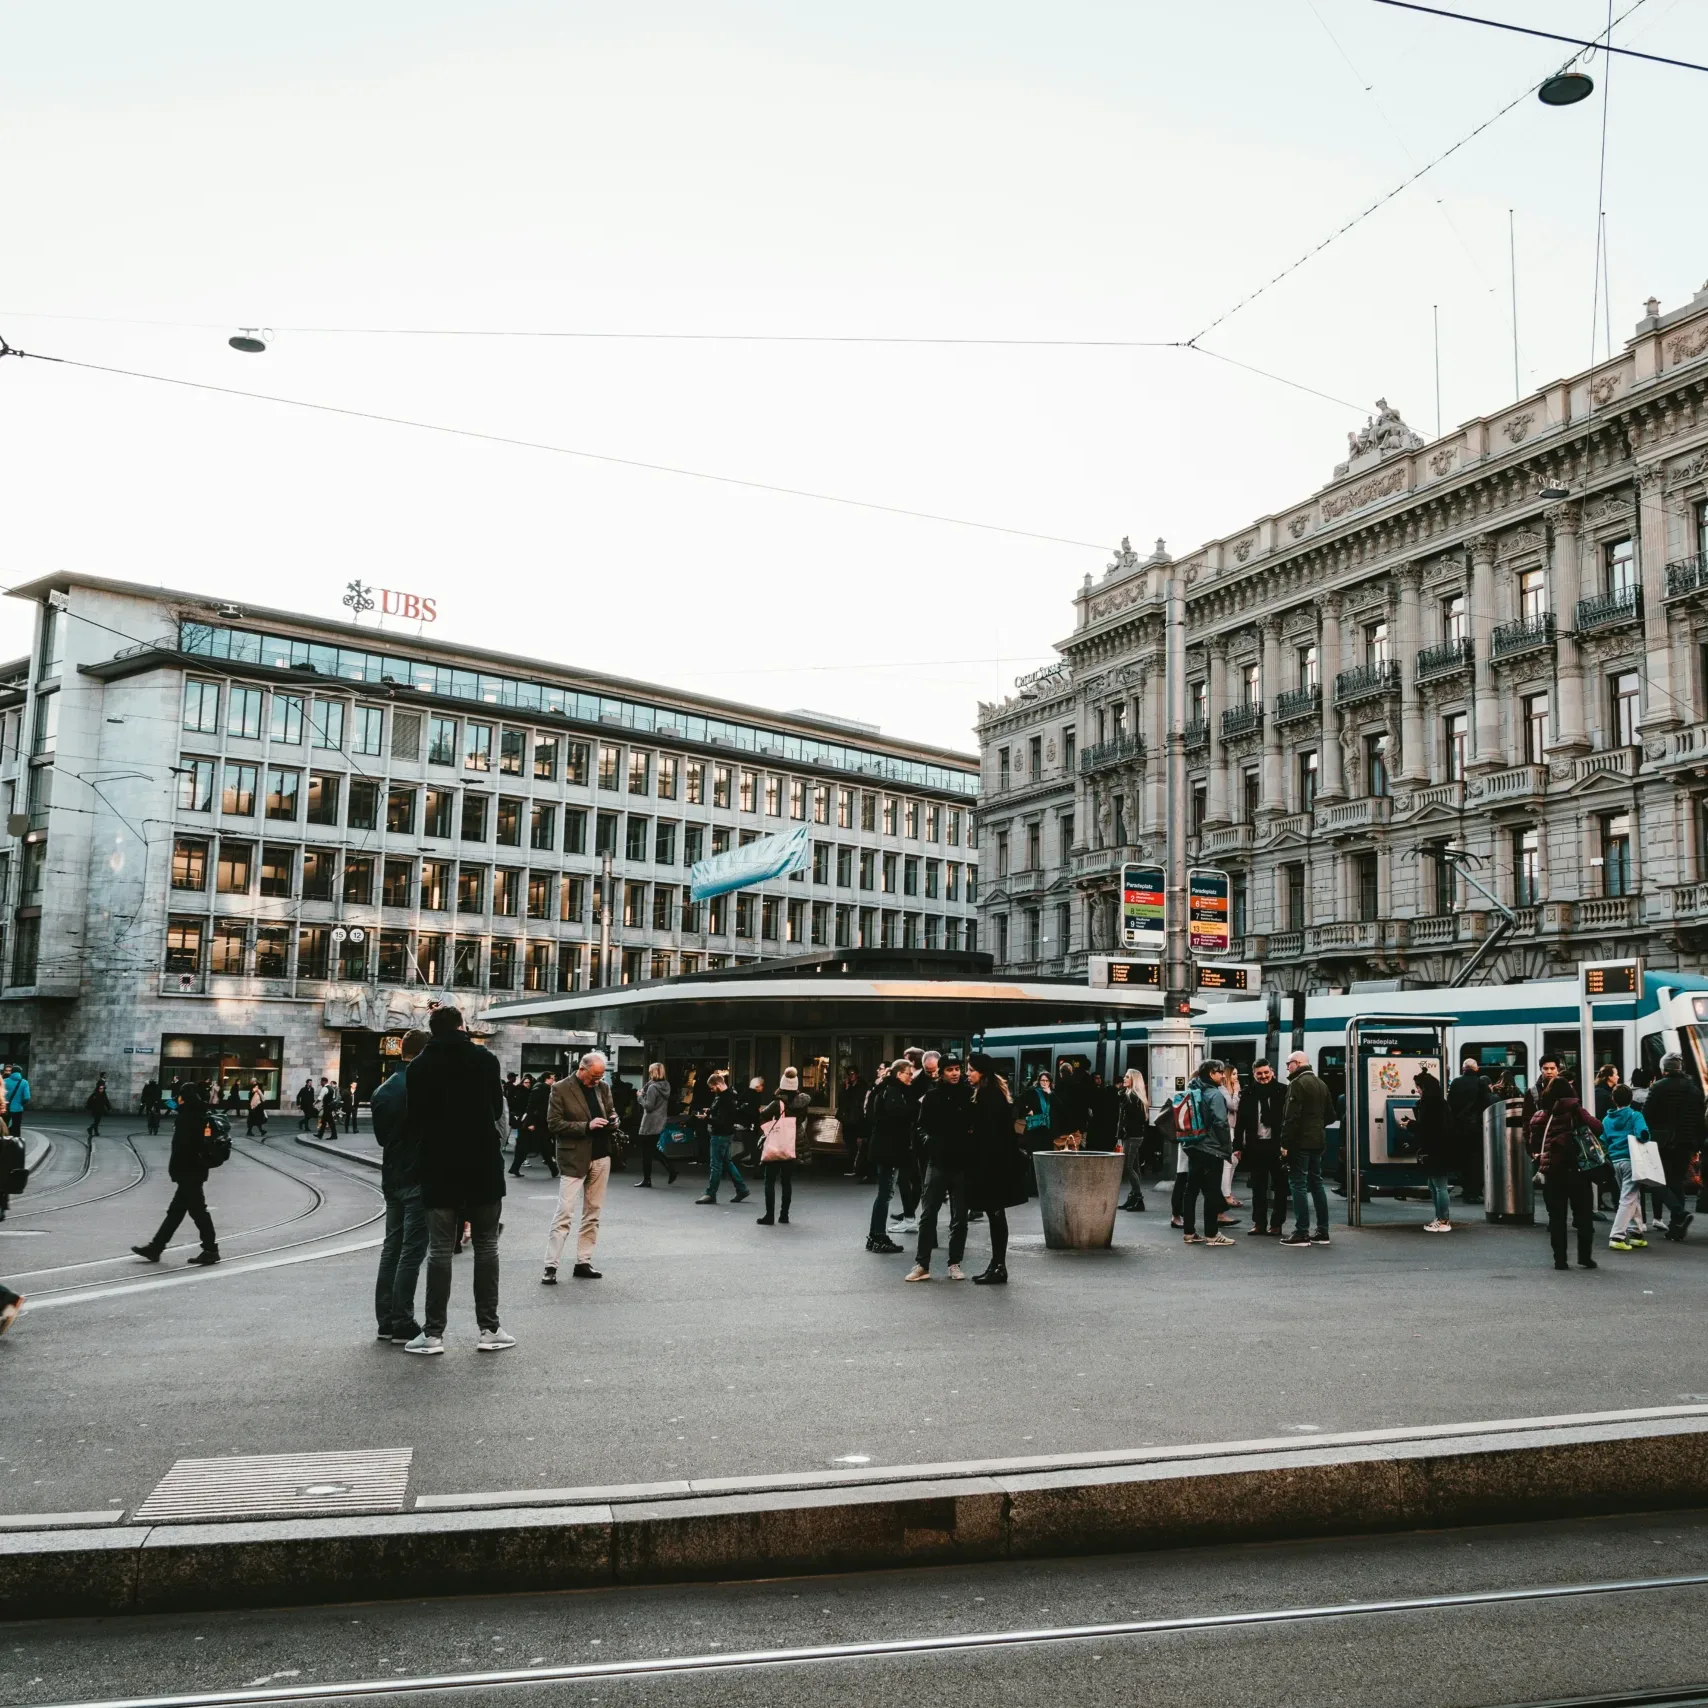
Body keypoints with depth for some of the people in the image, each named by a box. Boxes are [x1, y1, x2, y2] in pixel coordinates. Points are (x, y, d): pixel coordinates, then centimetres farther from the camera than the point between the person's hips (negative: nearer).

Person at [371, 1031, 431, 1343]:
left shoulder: (382, 1090, 8)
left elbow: (380, 1135, 14)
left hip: (392, 1177, 8)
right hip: (419, 1178, -8)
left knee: (392, 1246, 13)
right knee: (412, 1250, -3)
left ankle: (385, 1320, 17)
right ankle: (402, 1324, -1)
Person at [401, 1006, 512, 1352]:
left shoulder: (419, 1067, -1)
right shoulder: (486, 1059, -1)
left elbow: (413, 1119, -2)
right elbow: (497, 1109, 6)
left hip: (439, 1168, 0)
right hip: (483, 1165, 0)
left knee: (439, 1249, 4)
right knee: (486, 1246, 8)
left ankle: (433, 1333, 3)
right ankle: (489, 1329, 7)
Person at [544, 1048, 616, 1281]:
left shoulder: (603, 1087, 7)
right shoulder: (561, 1089, -8)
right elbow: (553, 1124, -11)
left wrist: (612, 1121, -6)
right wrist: (586, 1126, -20)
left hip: (601, 1157, 6)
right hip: (574, 1158, -5)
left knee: (592, 1213, 8)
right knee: (564, 1214, -7)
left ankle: (583, 1262, 15)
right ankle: (550, 1266, -3)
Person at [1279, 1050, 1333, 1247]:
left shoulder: (1297, 1084, -13)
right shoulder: (1321, 1084, 15)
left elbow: (1291, 1116, -19)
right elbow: (1330, 1113, 20)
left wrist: (1285, 1143, -17)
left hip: (1300, 1142, -8)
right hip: (1317, 1141, 8)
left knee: (1299, 1185, -5)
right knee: (1316, 1183, 13)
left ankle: (1301, 1233, -6)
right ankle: (1322, 1231, 14)